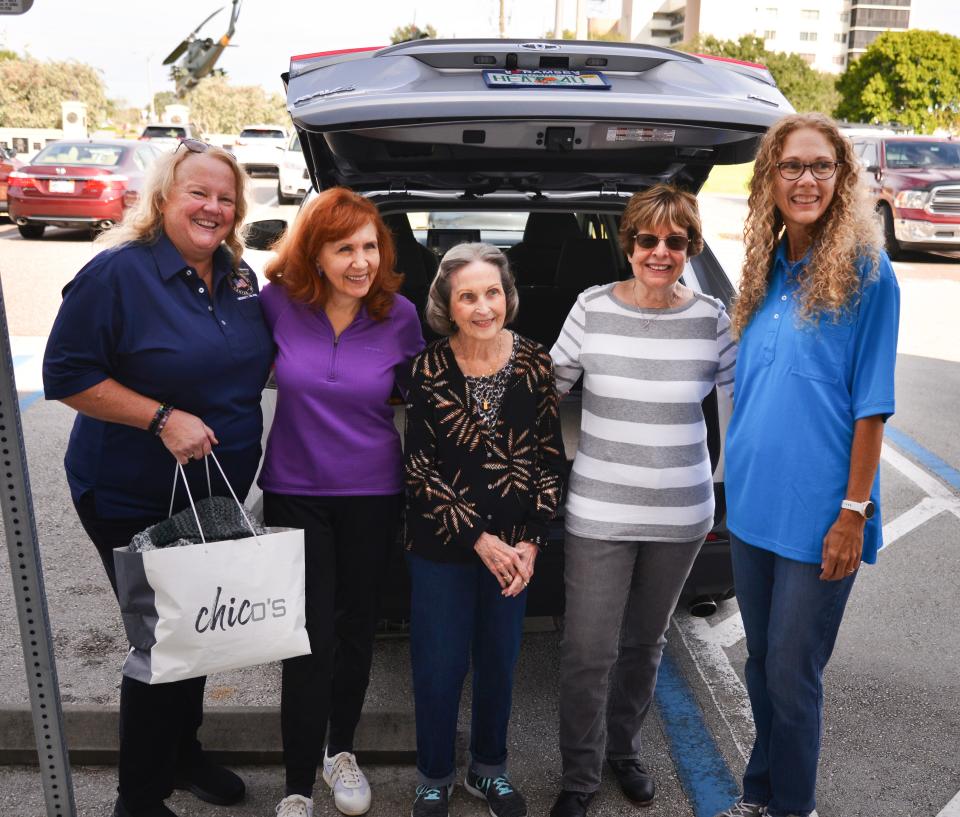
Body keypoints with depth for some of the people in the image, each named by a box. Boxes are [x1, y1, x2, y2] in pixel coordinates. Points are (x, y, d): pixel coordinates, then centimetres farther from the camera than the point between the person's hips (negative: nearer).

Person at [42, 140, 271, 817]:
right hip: (133, 501, -7)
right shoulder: (117, 273, -16)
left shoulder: (239, 277, 4)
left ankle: (183, 752, 43)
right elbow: (66, 376, -17)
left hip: (219, 493, 7)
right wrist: (162, 417, -24)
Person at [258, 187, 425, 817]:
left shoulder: (399, 315, -10)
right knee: (310, 640, 0)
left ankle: (341, 749, 41)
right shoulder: (279, 303, -12)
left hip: (373, 494, 1)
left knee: (357, 627, 17)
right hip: (294, 492, -1)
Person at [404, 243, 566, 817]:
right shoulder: (429, 369, -10)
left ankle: (489, 769, 38)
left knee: (500, 663, 15)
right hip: (441, 548, -2)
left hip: (514, 546, 2)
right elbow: (421, 469, -9)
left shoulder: (536, 363, -5)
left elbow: (551, 459, -1)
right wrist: (477, 538, -12)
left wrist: (530, 542, -8)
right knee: (440, 668, 7)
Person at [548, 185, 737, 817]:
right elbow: (548, 388, 3)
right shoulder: (592, 309, -6)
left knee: (646, 644, 19)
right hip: (599, 513, -2)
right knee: (588, 654, 2)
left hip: (681, 516, 2)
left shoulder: (712, 319, -3)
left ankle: (625, 751, 44)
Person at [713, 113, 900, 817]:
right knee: (761, 664, 19)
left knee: (791, 676, 6)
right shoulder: (767, 270, 7)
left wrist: (854, 511, -14)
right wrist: (740, 480, 13)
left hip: (816, 513, -6)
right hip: (752, 503, 6)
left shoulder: (865, 272, -10)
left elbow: (871, 405, -11)